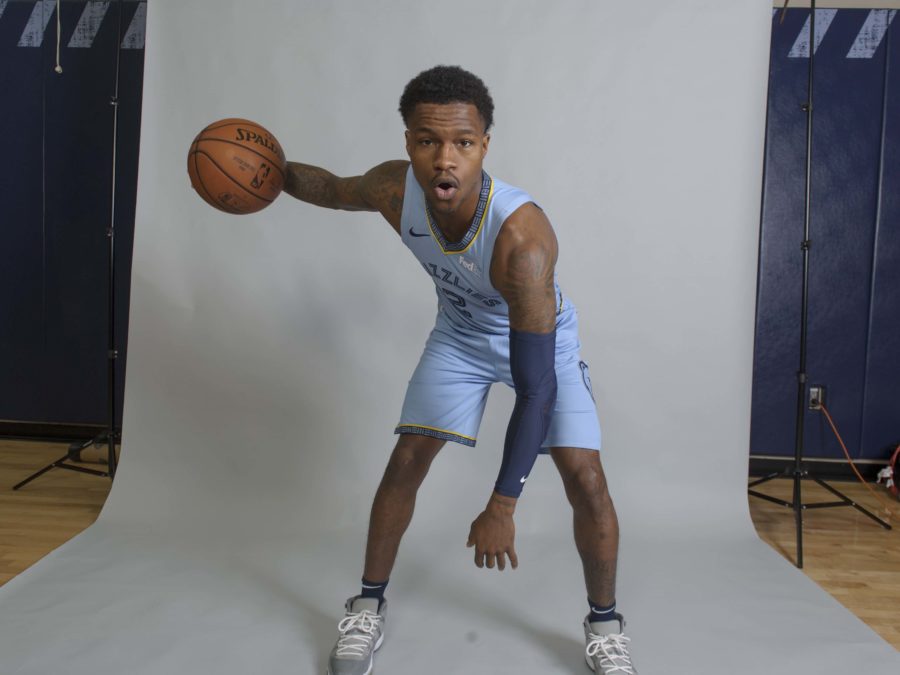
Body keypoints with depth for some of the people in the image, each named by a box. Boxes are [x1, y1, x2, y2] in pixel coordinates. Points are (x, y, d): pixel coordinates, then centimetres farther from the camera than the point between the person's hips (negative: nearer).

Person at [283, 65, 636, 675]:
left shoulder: (522, 235, -41)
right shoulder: (394, 190, -26)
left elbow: (536, 385, -40)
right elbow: (333, 189, 2)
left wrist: (501, 509, -37)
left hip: (541, 338, -3)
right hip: (461, 333, 4)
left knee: (585, 479, -12)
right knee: (405, 463, -2)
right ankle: (368, 610, 18)